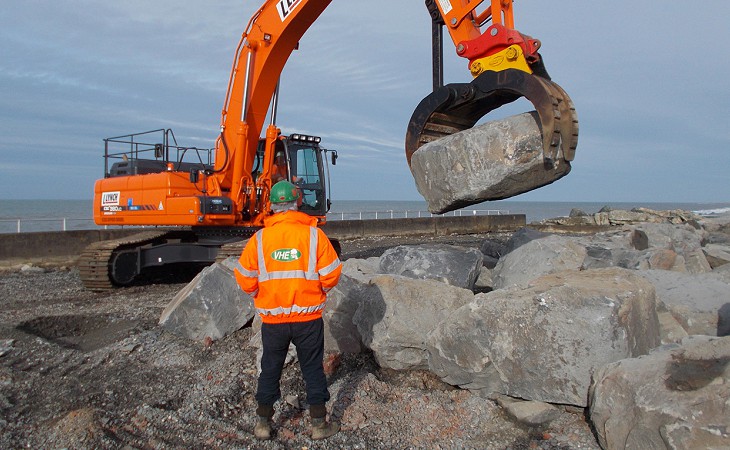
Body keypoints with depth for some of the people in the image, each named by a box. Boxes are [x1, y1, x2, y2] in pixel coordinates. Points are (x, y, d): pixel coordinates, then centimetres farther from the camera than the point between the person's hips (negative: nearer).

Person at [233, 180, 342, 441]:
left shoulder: (259, 238, -7)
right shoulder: (314, 234, -11)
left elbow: (245, 279, -2)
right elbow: (331, 275, -8)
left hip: (272, 319, 1)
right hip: (308, 318, -1)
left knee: (270, 369, 17)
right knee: (313, 369, 13)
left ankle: (263, 423, 28)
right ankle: (319, 424, 22)